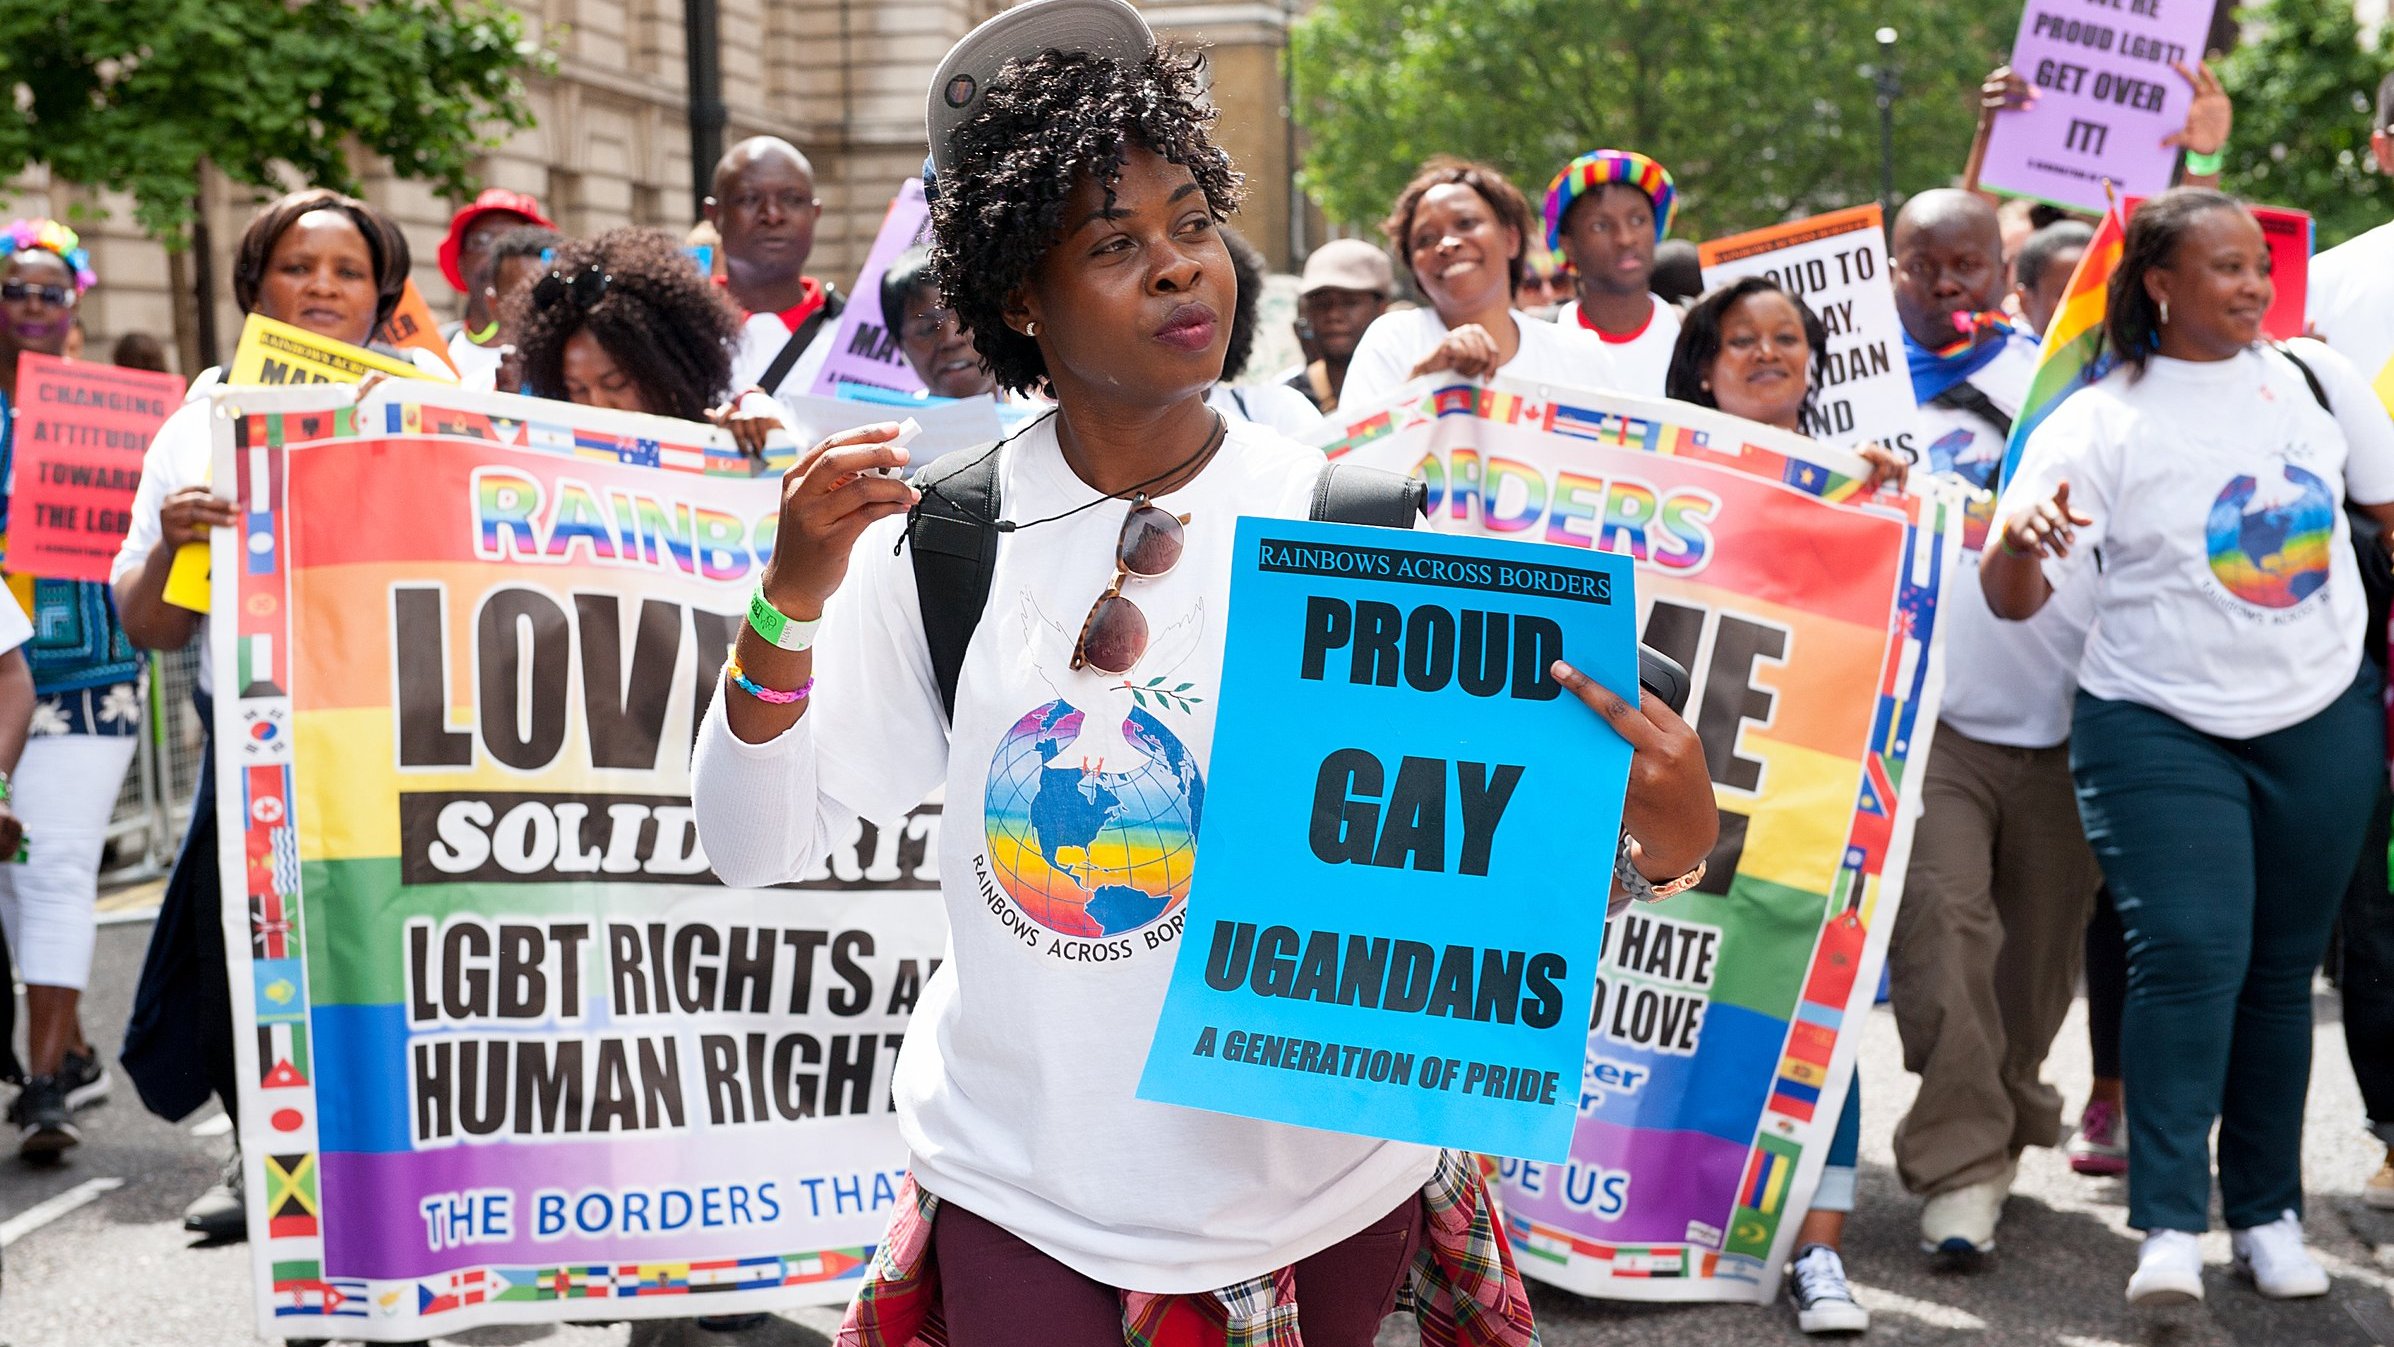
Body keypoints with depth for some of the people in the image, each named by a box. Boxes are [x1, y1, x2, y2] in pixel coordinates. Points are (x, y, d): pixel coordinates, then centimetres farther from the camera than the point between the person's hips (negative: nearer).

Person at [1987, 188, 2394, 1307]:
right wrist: (2021, 539, -34)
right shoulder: (2099, 422, -6)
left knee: (2284, 967, 10)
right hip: (2161, 730, -3)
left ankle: (2268, 1213, 22)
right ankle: (2170, 1226, -9)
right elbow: (2015, 601, -12)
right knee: (2190, 955, -15)